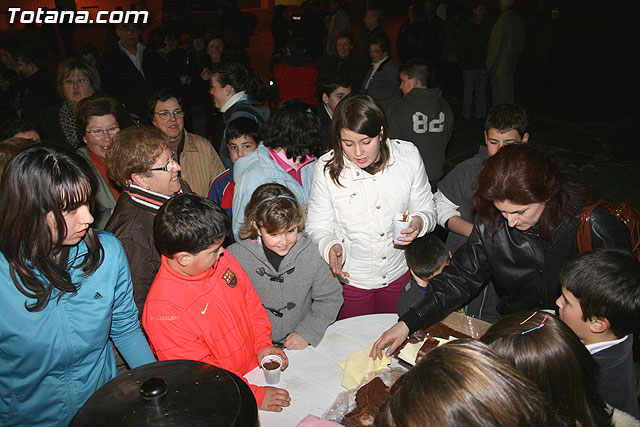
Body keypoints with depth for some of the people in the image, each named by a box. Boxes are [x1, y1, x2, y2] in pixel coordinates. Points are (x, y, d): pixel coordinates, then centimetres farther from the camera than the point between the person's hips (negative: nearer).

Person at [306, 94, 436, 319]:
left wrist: (418, 222, -24)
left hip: (399, 274, 2)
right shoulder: (327, 168, -17)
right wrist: (331, 246, -31)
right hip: (349, 278, -2)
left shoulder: (408, 155, -12)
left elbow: (427, 209, -2)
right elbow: (318, 226, -10)